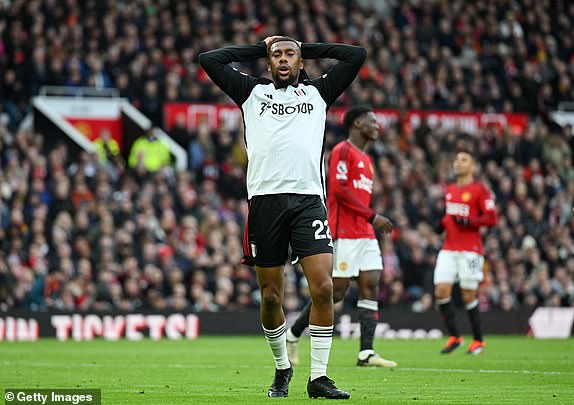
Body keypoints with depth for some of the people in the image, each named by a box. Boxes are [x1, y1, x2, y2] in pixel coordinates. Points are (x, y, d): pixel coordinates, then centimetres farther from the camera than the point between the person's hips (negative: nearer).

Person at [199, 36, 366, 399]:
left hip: (308, 199, 0)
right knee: (271, 296, 3)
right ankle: (282, 368, 23)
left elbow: (357, 55, 15)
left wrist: (308, 48, 22)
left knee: (323, 287, -14)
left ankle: (319, 376, -7)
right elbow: (209, 60, 14)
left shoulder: (318, 92, 19)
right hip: (265, 200, 0)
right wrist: (260, 49, 20)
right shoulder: (253, 91, 18)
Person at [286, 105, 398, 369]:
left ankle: (366, 353, -11)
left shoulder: (365, 159, 22)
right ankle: (293, 335, 11)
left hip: (365, 235, 9)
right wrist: (372, 217, -20)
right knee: (336, 291, -6)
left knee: (371, 287, -4)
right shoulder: (343, 151, -7)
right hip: (344, 234, -9)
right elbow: (339, 189, -18)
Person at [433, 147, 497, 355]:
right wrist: (442, 223, 9)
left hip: (470, 250, -6)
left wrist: (468, 221, -20)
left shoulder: (479, 189, -4)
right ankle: (454, 337, 5)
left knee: (468, 297, -3)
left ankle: (478, 341, 12)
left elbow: (491, 218, -8)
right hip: (448, 249, 6)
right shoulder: (449, 190, 16)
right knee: (441, 292, -7)